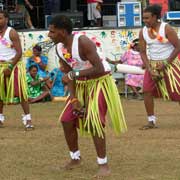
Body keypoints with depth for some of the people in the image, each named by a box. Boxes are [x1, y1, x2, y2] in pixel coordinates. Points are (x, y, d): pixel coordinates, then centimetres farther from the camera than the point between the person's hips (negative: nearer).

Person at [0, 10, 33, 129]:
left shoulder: (12, 33, -12)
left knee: (21, 92, -10)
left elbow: (19, 52, -16)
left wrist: (10, 67, -20)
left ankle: (27, 119, -11)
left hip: (14, 64, -6)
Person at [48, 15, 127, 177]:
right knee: (67, 119, 7)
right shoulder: (59, 48, -5)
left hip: (99, 81, -8)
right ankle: (76, 157, 27)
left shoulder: (82, 42, -29)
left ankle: (103, 164, -9)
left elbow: (99, 69, -33)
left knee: (94, 120, -19)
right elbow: (68, 75, 3)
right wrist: (74, 98, -7)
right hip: (81, 84, 8)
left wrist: (74, 74, -32)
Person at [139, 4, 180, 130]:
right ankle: (151, 122, 2)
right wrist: (149, 69, -9)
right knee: (147, 90, -7)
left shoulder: (167, 29, -15)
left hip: (169, 63, -5)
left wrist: (165, 64, -17)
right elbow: (143, 52, 4)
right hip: (152, 64, 5)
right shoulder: (143, 32, -1)